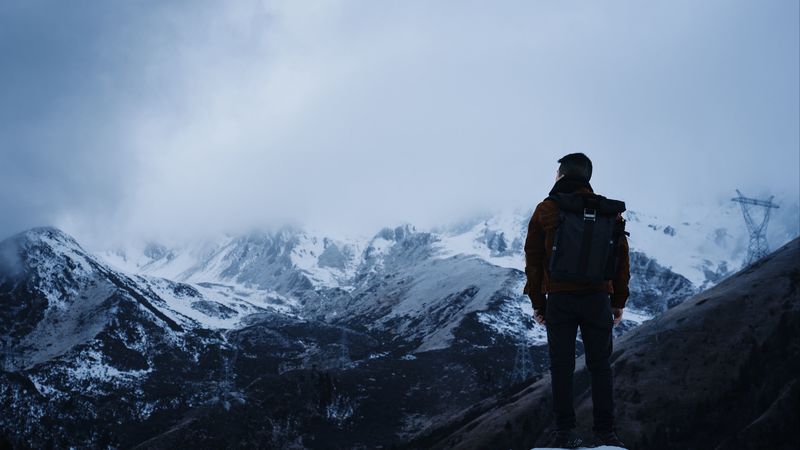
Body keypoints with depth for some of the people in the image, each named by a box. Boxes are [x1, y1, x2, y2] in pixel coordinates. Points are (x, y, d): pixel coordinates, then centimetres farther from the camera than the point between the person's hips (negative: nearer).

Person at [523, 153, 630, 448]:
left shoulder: (545, 210, 1)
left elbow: (533, 258, 2)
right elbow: (621, 257, 6)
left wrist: (537, 301, 9)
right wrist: (618, 301, 12)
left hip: (559, 299, -1)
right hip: (597, 298, 1)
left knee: (561, 366, 4)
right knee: (600, 366, 6)